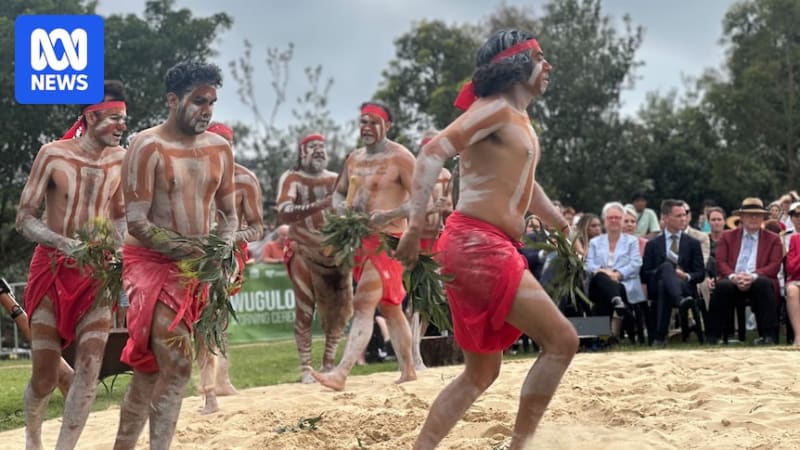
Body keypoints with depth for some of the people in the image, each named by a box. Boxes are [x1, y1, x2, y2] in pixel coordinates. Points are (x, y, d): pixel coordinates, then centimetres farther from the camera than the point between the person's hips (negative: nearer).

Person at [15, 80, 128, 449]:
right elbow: (24, 218, -7)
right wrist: (67, 244, -22)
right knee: (45, 375, 4)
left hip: (96, 275, 3)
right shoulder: (53, 154, -9)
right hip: (51, 271, -3)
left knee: (90, 368, -11)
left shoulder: (121, 159, 3)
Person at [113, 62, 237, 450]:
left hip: (196, 268, 6)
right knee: (176, 364, -17)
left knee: (149, 367, 11)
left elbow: (228, 213, 16)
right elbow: (137, 222, -15)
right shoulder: (148, 147, -12)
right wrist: (189, 251, -22)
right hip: (152, 263, -6)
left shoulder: (220, 148, 7)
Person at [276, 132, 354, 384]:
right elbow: (283, 214, -19)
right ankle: (306, 368, -3)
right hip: (304, 252, -4)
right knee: (305, 309, -6)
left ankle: (328, 363, 15)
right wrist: (318, 205, -32)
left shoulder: (337, 180, 11)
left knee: (339, 310, 3)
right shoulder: (292, 179, -3)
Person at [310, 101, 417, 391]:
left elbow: (423, 199, -13)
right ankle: (408, 371, 22)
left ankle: (341, 374, -23)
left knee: (363, 305, -16)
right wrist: (341, 207, 2)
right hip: (359, 239, 8)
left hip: (387, 240, -8)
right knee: (390, 307, 14)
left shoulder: (399, 157, -8)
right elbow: (338, 192, 26)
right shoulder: (354, 159, 15)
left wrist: (389, 215, -24)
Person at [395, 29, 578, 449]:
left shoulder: (520, 121, 22)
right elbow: (433, 152, -19)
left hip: (491, 249, 10)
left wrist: (563, 226, 45)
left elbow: (525, 184, 38)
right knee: (561, 340, -12)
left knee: (481, 372, 15)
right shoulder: (495, 108, -8)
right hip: (476, 244, -10)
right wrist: (416, 226, -29)